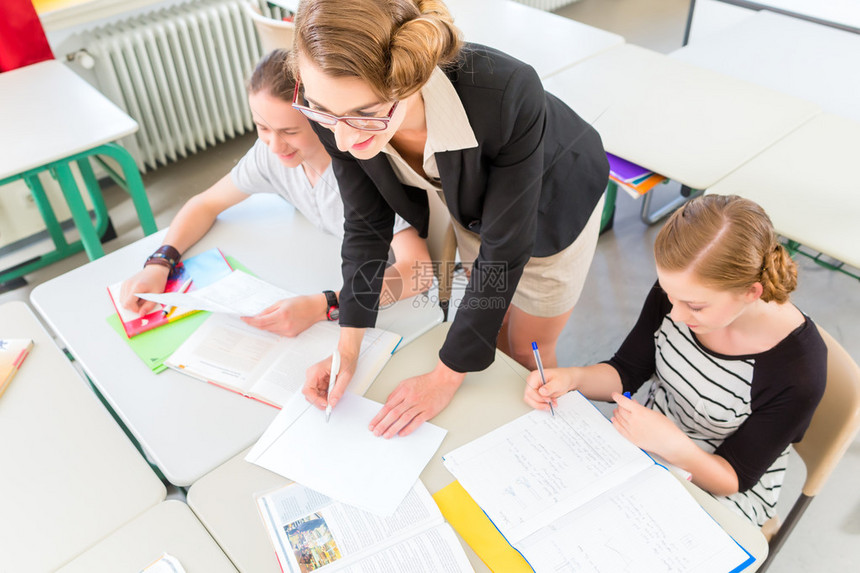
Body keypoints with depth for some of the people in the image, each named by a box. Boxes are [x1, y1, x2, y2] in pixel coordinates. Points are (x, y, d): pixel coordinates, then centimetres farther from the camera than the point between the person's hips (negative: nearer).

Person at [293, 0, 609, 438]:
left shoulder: (505, 94, -45)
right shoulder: (336, 107, -30)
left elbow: (504, 249, -34)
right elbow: (367, 225, -15)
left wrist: (446, 377, -27)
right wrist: (348, 348, -18)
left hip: (551, 202, -3)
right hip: (472, 204, 4)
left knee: (527, 351, 13)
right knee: (495, 333, 21)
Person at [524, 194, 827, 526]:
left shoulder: (798, 370, -29)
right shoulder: (678, 291, -17)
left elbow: (735, 478, -17)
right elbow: (627, 371, -3)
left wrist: (672, 444, -37)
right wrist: (570, 379, -24)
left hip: (717, 493, -4)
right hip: (649, 435, 4)